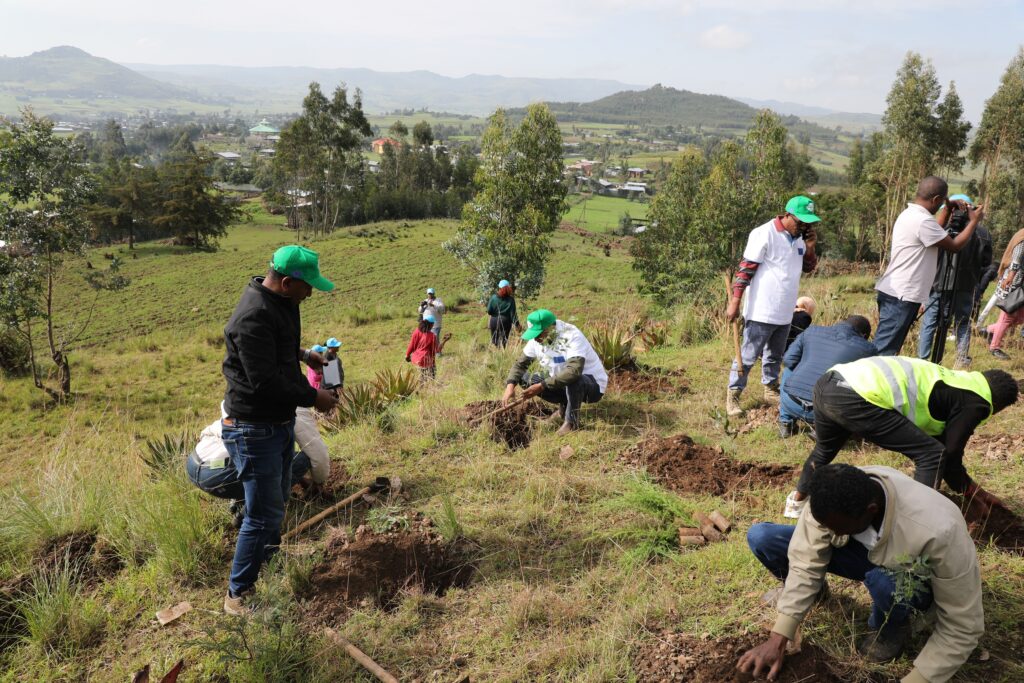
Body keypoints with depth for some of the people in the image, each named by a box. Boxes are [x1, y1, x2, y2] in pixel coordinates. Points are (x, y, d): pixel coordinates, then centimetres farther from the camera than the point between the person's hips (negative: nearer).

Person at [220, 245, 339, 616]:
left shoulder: (278, 302, 5)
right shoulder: (254, 317, -27)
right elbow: (266, 382, -29)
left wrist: (302, 354, 11)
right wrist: (313, 397, -19)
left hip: (280, 424, 10)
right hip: (255, 430, -10)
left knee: (276, 503, 24)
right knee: (263, 515, -2)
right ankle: (238, 595, 14)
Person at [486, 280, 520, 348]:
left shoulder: (493, 297, -7)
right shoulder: (511, 299, -8)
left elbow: (489, 311, -6)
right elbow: (513, 314, -9)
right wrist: (517, 324, -4)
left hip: (494, 321, 1)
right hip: (506, 321, -1)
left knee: (494, 341, 13)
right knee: (504, 341, 10)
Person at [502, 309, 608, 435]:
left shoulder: (572, 336, -29)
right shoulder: (537, 339, -7)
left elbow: (574, 371, -42)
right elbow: (520, 363, 0)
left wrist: (542, 386, -42)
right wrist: (510, 385, -19)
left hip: (593, 385, -7)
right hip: (564, 385, 7)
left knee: (572, 379, -40)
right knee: (525, 379, -7)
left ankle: (572, 422, -17)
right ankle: (564, 407, 7)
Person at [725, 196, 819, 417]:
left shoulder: (799, 237, 7)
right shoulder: (764, 234, -15)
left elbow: (808, 268, 17)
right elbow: (745, 269, -16)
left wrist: (809, 248, -3)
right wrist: (734, 303, -18)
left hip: (785, 312, 7)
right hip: (762, 311, -7)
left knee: (775, 355, 20)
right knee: (748, 355, -2)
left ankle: (771, 388, 35)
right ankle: (733, 396, 7)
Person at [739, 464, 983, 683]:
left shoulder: (938, 531, -40)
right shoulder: (832, 501, -30)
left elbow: (964, 627, -30)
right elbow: (806, 564, -22)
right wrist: (778, 639, -27)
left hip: (912, 581, -2)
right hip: (860, 552, 3)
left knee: (884, 581, -41)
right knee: (761, 537, -19)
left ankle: (893, 626, -4)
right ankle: (814, 588, 13)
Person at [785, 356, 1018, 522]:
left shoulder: (955, 380, 33)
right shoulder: (975, 401, 8)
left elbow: (941, 440, 40)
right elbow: (949, 454, 11)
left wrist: (971, 487, 47)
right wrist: (970, 493, 29)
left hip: (829, 383, 9)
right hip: (855, 399, -9)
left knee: (824, 450, 37)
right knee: (933, 455, 4)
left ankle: (799, 500, 53)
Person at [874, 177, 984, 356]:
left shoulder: (910, 214, 14)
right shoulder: (922, 220, -17)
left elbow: (935, 234, 30)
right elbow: (955, 246, -8)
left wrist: (947, 210, 20)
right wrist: (974, 221, 5)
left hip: (897, 293, 10)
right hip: (901, 295, -10)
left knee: (887, 348, 13)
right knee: (883, 351, -10)